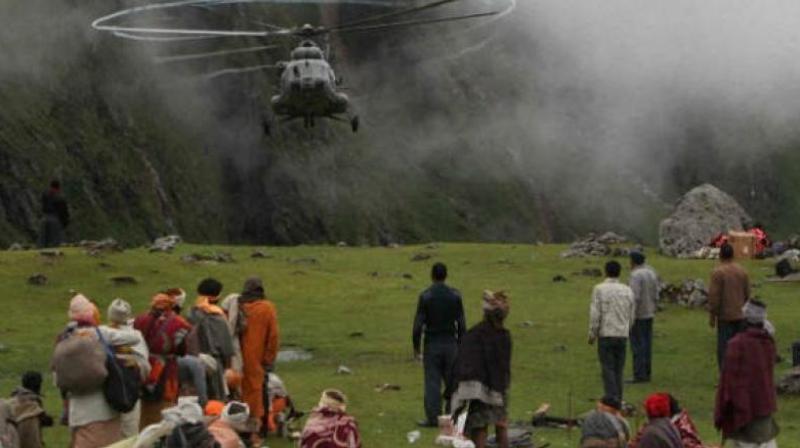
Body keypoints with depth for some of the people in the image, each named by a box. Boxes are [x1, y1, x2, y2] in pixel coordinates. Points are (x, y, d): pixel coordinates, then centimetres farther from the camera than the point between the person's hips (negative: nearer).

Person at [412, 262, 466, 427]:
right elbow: (461, 324, 1)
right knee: (452, 381, 9)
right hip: (450, 343, 2)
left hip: (432, 344, -2)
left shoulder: (425, 296, -8)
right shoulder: (455, 296, -1)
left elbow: (418, 324, -8)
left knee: (432, 382, 1)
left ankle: (433, 418, -1)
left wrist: (416, 346, 1)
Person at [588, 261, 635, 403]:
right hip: (623, 335, 4)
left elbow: (595, 314, -10)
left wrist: (592, 334, -1)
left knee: (608, 369, -2)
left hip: (606, 334, -4)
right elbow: (632, 315, 12)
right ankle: (618, 400, 12)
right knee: (618, 370, 10)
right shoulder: (628, 290, 6)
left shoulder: (599, 289, -8)